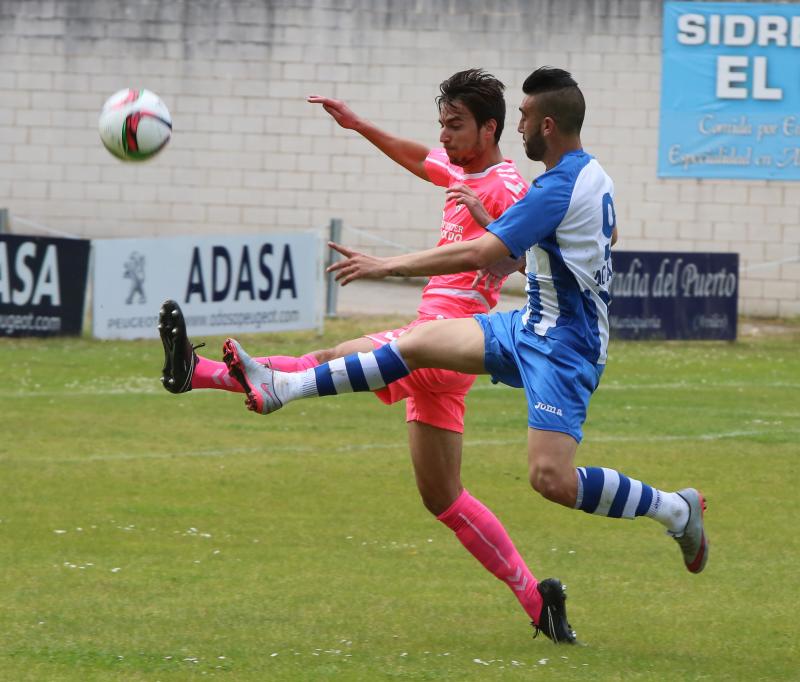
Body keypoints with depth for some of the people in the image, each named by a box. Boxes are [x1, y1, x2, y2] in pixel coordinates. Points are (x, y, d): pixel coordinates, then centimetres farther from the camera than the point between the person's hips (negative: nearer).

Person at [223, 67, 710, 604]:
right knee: (419, 343, 5)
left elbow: (478, 254, -26)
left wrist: (385, 266, -20)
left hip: (561, 345, -10)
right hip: (534, 325, 10)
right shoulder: (593, 176, 8)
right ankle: (281, 388, 6)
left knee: (552, 479, -19)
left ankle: (677, 509, -2)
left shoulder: (559, 188, -23)